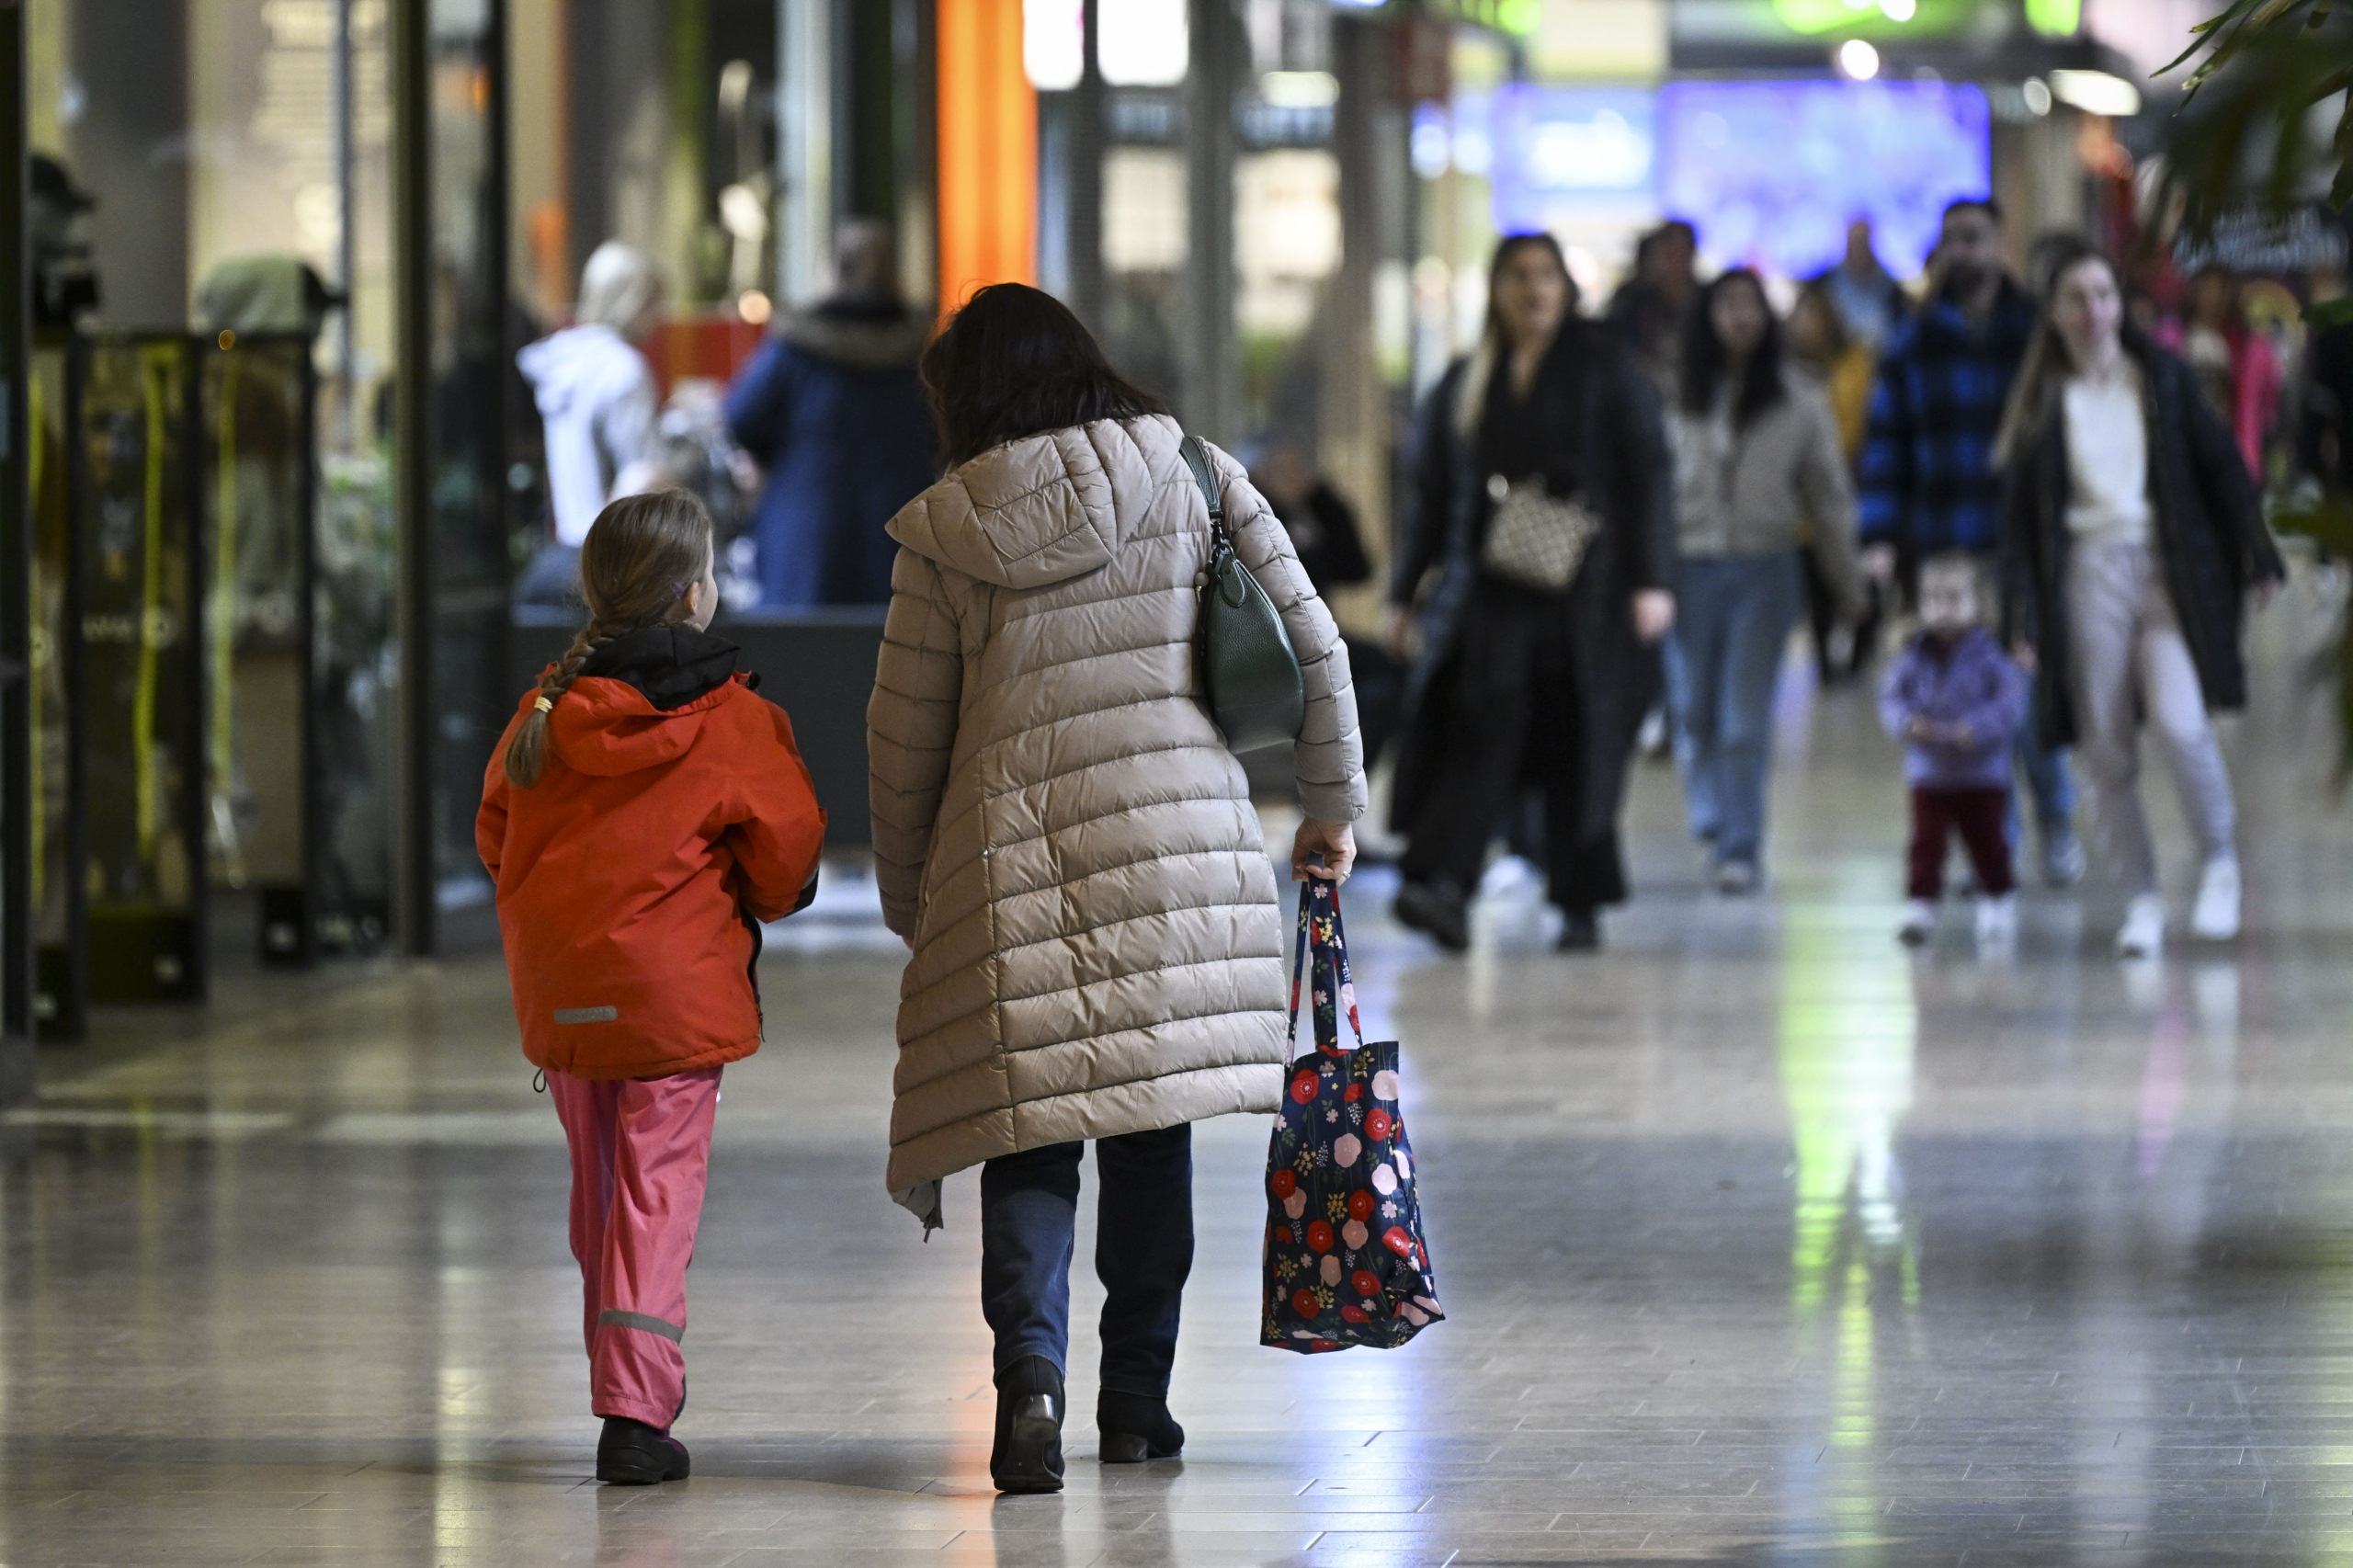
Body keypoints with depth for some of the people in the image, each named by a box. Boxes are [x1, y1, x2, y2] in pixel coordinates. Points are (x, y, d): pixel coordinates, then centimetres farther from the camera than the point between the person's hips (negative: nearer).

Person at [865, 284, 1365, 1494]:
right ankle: (1137, 1396, 16)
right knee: (1153, 1128, 12)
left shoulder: (946, 533, 5)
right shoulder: (1192, 481, 7)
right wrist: (1332, 806, 19)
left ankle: (1030, 1369, -19)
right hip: (1182, 843, 1)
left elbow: (903, 740, 9)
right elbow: (1312, 648, 7)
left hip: (1014, 860, -1)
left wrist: (907, 901, 21)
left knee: (1029, 1134, 1)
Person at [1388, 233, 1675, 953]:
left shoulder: (1606, 369, 4)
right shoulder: (1463, 386, 13)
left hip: (1582, 589, -1)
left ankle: (1581, 905, 10)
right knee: (1484, 721, -16)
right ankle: (1440, 885, -27)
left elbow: (1646, 478, 0)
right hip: (1489, 589, 2)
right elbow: (1433, 495, 17)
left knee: (1577, 744, 0)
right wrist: (1406, 594, 15)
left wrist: (1652, 582, -9)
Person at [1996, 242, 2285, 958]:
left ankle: (2220, 863, 4)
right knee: (2107, 752, -1)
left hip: (2168, 568, -1)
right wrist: (2024, 611, 1)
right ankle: (2141, 899, 10)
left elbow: (2221, 465, 9)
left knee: (2182, 722, -18)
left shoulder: (2163, 377, 7)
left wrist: (2257, 555, 2)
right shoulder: (2043, 403, 8)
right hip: (2085, 572, 1)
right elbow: (2022, 515, 8)